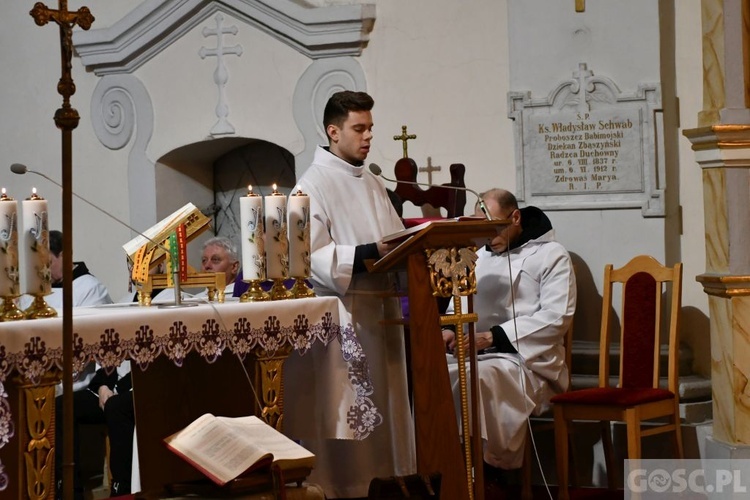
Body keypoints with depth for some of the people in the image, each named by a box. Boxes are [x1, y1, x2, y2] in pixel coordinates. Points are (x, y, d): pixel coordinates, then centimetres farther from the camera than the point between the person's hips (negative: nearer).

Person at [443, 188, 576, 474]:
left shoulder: (551, 255, 0)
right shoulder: (479, 256, 21)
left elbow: (556, 317, -12)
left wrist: (494, 336, -19)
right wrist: (452, 331, -6)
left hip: (527, 358, -6)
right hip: (477, 353, 6)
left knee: (479, 376, -37)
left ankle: (496, 471, -28)